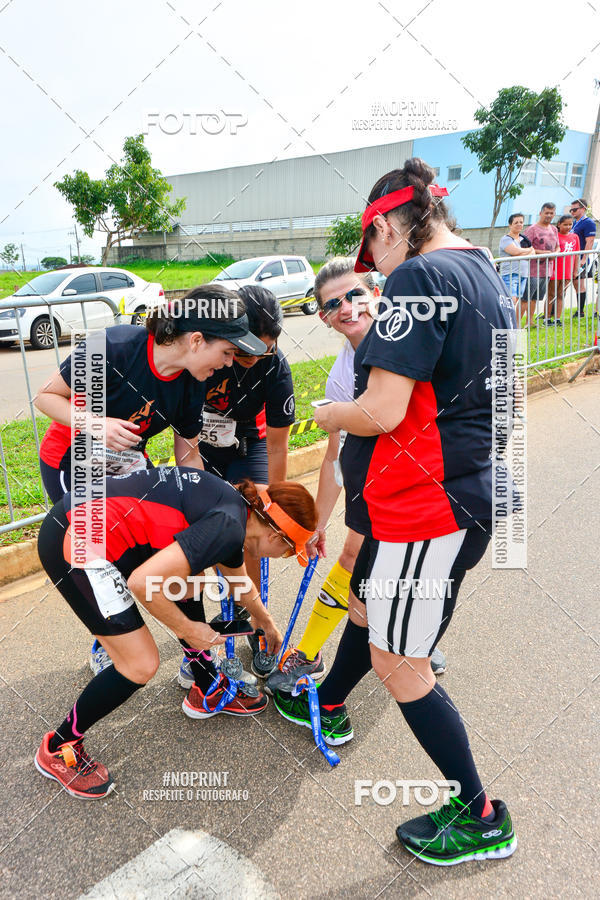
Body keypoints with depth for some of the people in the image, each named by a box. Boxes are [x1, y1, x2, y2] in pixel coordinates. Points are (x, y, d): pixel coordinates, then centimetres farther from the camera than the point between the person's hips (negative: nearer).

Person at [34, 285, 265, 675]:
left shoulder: (192, 384, -16)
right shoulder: (115, 347, -32)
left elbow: (188, 456, -4)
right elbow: (47, 396, -20)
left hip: (127, 464, 5)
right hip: (72, 464, -4)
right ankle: (104, 646, 26)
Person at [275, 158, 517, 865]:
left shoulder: (419, 277, -18)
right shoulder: (487, 278, 12)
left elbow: (381, 412, -25)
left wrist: (328, 414, -4)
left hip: (424, 506, -10)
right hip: (462, 486, 10)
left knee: (397, 663, 7)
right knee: (365, 603, 27)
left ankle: (480, 817, 26)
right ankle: (328, 708, 52)